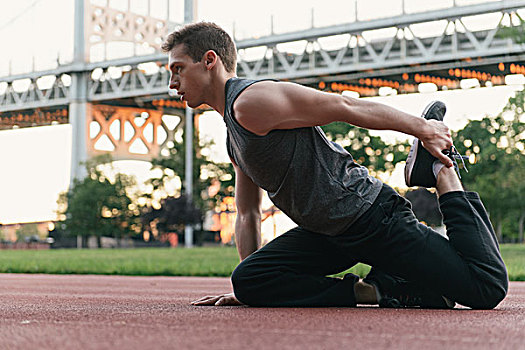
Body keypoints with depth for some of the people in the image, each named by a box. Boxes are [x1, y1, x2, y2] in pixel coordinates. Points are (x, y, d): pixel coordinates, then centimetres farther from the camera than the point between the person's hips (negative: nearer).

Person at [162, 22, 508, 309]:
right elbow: (247, 216, 23)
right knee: (247, 281, -8)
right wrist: (250, 289, 17)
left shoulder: (251, 101, -15)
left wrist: (422, 128, -10)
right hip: (327, 235, 9)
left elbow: (343, 106, -14)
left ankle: (442, 172, 8)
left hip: (372, 216, -9)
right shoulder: (234, 135, 16)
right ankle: (377, 291, -5)